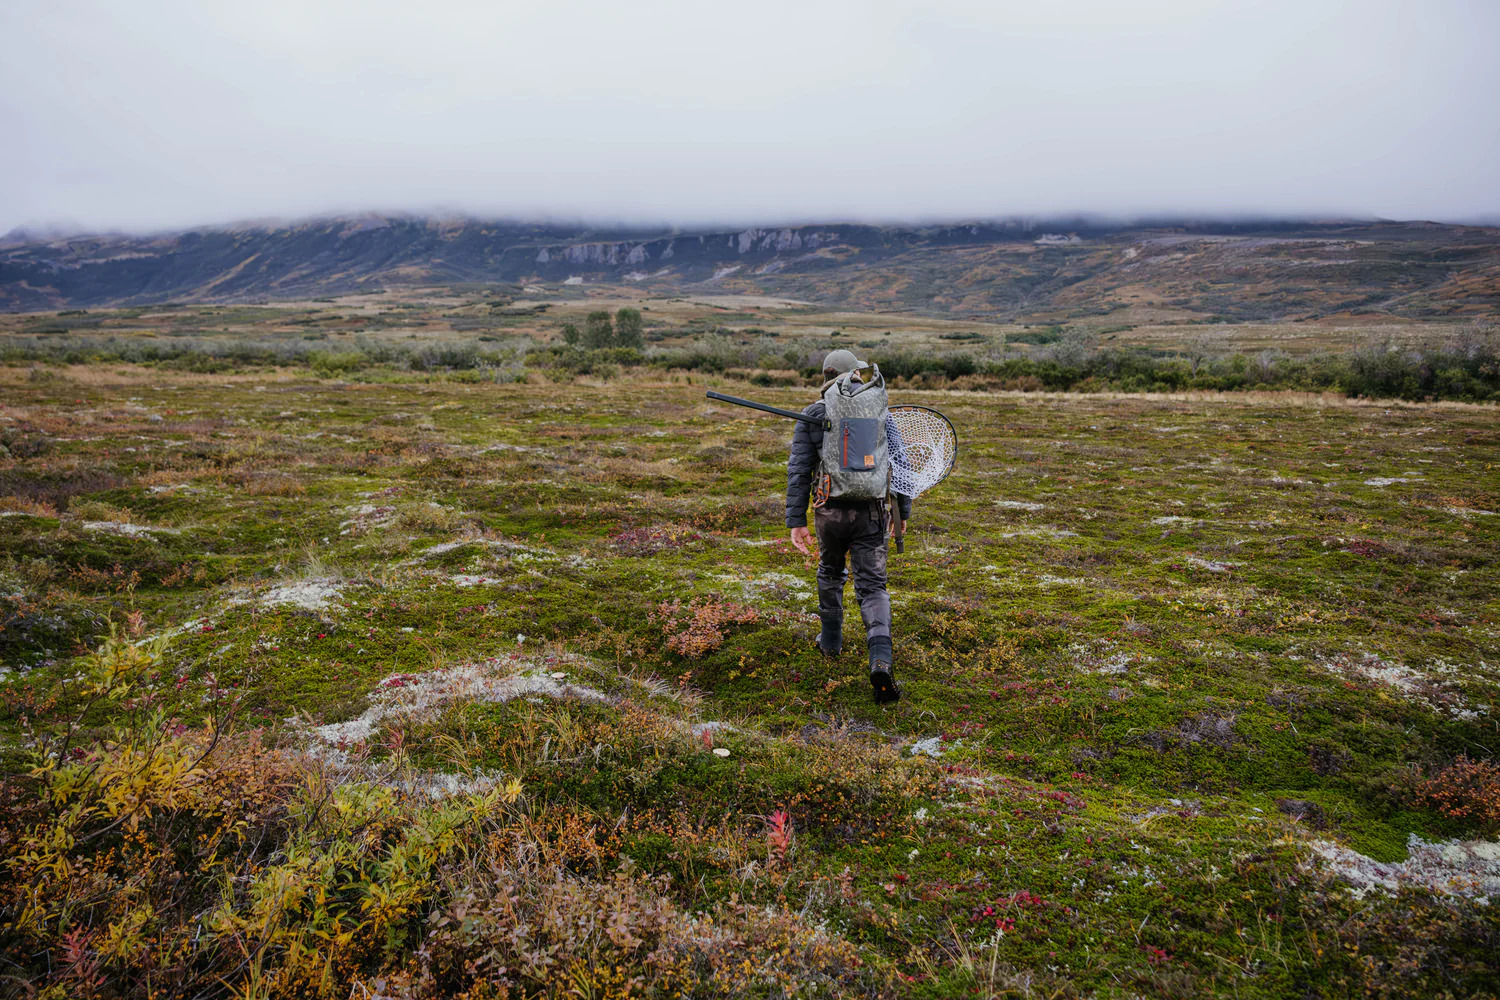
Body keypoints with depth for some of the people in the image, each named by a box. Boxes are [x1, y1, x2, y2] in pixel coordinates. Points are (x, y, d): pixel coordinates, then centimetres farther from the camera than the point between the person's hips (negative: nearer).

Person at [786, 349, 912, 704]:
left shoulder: (810, 417, -1)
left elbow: (798, 471, -6)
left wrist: (796, 522, -4)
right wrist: (902, 511, 13)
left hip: (829, 513, 1)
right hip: (870, 514, 0)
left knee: (830, 572, 28)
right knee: (872, 588, 1)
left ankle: (831, 640, 40)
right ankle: (881, 659, -19)